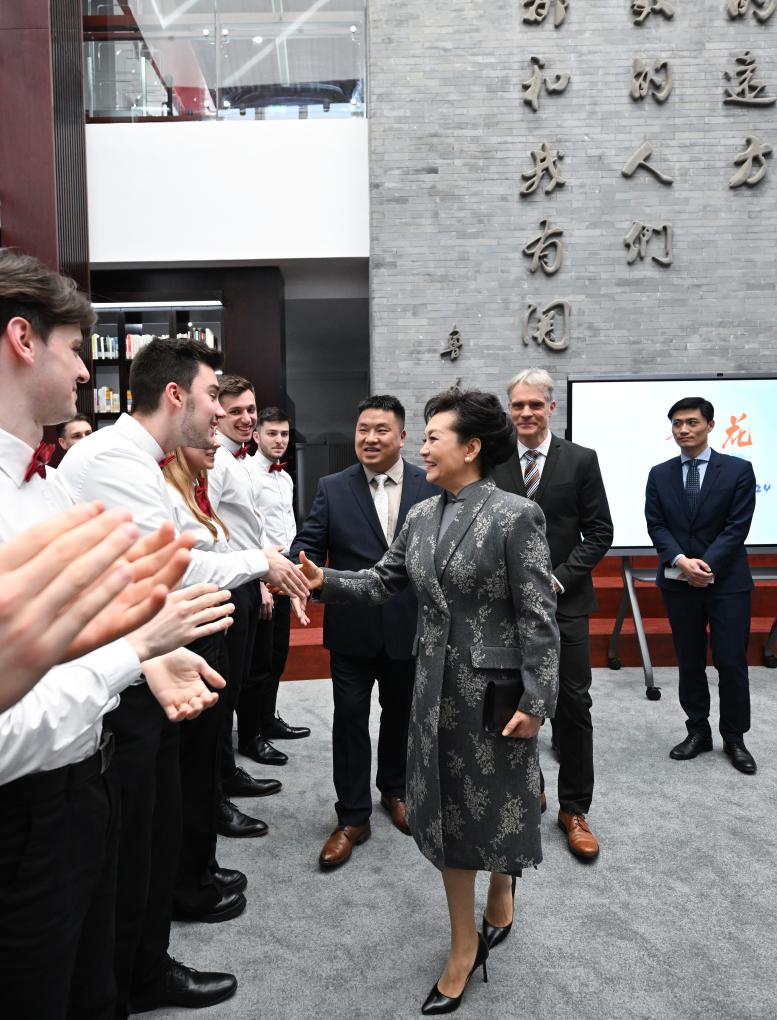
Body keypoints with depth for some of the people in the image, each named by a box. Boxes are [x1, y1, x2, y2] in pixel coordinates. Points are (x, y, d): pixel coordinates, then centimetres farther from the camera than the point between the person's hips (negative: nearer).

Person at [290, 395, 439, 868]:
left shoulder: (431, 486, -2)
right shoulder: (332, 488, -2)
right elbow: (309, 542, -6)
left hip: (409, 626, 1)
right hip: (352, 628, 0)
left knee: (400, 715, 19)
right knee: (350, 719, 6)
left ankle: (394, 789, 43)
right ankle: (353, 817, 21)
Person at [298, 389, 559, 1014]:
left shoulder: (515, 515, -15)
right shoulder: (422, 517, 4)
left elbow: (538, 618, -16)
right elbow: (382, 583, 8)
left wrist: (536, 702, -17)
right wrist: (325, 582, -8)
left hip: (494, 686, -6)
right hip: (438, 687, 6)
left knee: (497, 804, 12)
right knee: (447, 809, 14)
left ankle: (500, 897, 45)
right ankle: (465, 946, 33)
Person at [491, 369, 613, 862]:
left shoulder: (581, 460, -2)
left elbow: (599, 532, -2)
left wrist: (557, 579, -12)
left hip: (564, 600, -1)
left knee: (573, 704, 3)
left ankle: (574, 809, 18)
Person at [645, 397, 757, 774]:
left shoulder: (738, 470, -1)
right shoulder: (659, 474, 7)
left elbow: (737, 526, -8)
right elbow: (656, 525, 0)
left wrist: (706, 564, -17)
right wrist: (681, 561, -16)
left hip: (727, 581, -2)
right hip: (678, 583, 2)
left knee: (731, 663, 1)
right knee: (689, 663, 10)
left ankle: (734, 738, 18)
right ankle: (697, 731, 23)